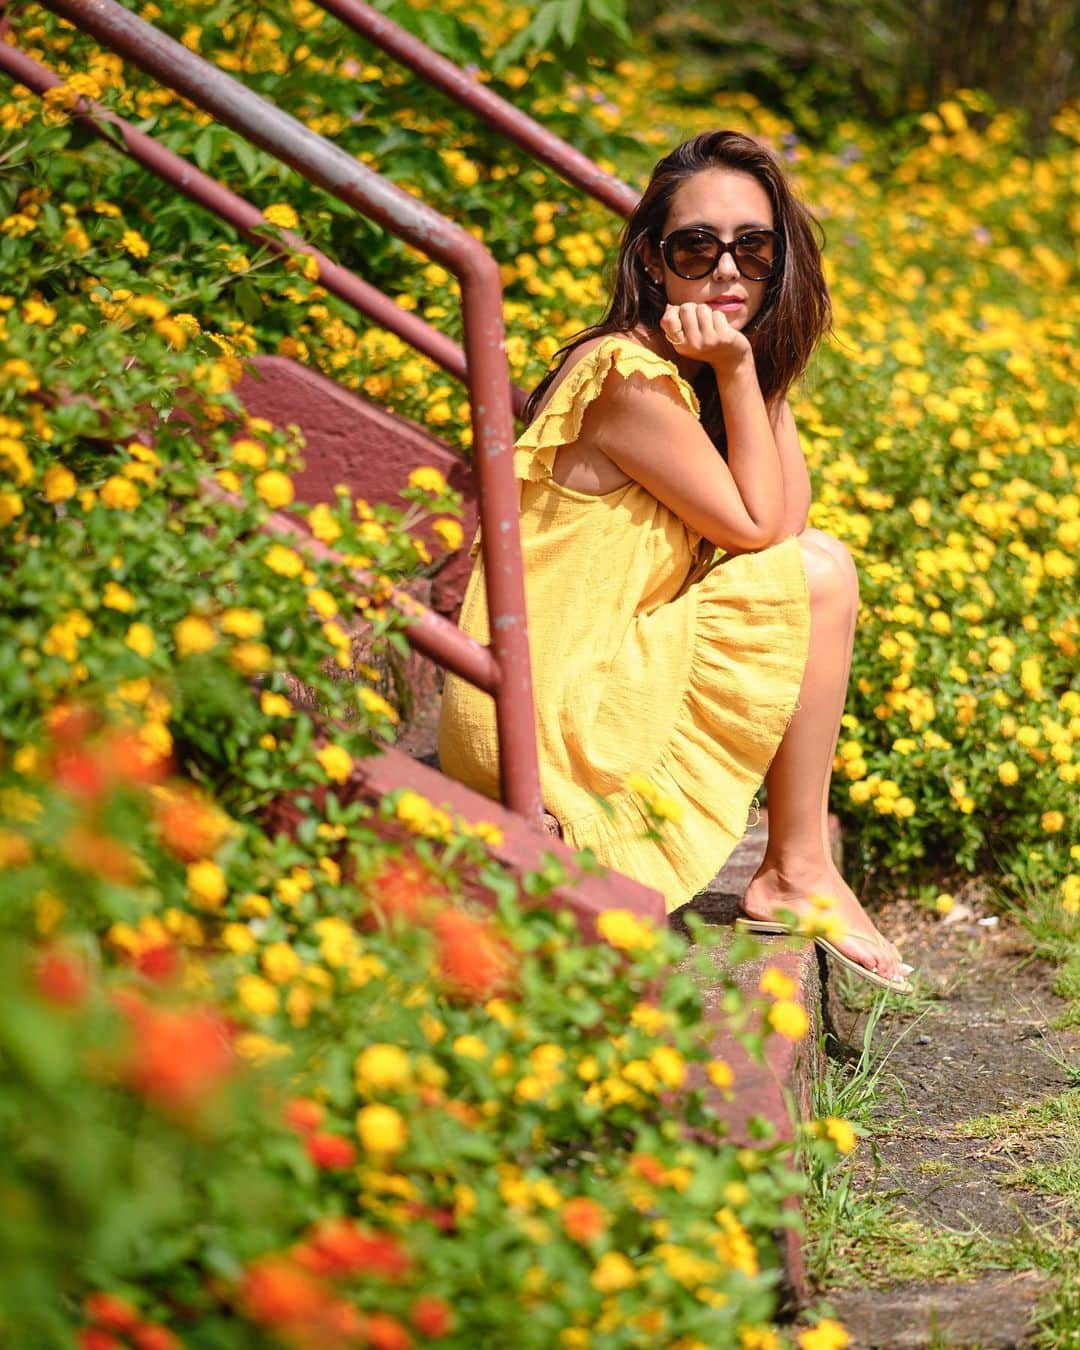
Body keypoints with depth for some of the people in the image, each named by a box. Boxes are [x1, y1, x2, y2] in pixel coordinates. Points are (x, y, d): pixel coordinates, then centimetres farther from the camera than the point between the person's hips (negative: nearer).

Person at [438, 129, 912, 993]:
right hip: (552, 727, -10)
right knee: (820, 574, -11)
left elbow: (787, 516, 4)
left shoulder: (680, 371, 12)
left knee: (813, 562, 13)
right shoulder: (627, 378, -19)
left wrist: (760, 367, 0)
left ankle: (797, 864, 11)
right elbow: (758, 529, -12)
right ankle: (795, 876, -2)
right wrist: (737, 370, -14)